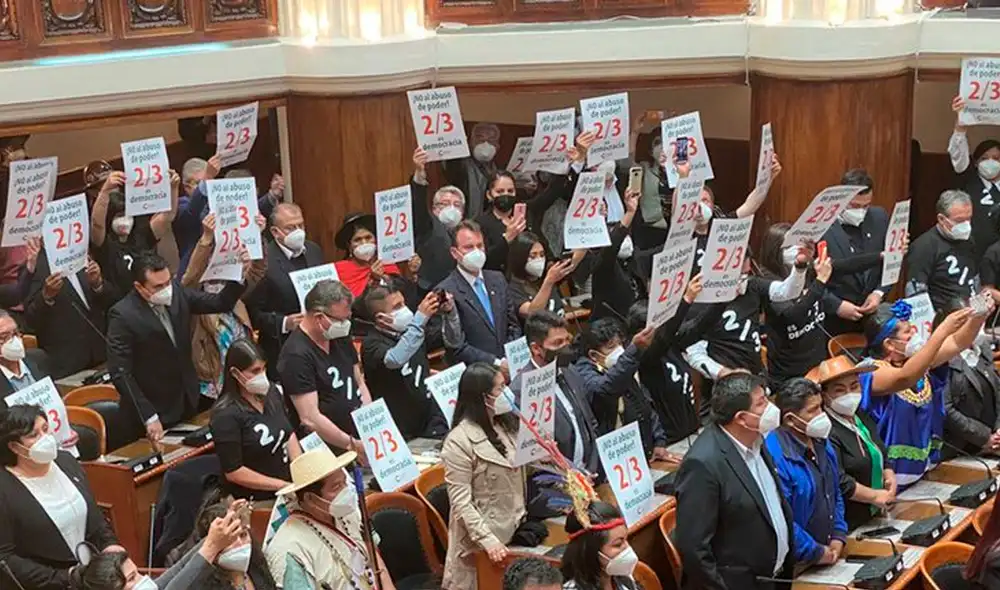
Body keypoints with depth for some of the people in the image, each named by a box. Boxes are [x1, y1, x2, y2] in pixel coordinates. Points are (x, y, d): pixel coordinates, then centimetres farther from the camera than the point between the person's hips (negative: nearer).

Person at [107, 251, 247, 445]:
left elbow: (220, 303, 1)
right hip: (155, 411, -6)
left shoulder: (176, 292, -5)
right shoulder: (123, 315, -21)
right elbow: (120, 373, -22)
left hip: (188, 402, 6)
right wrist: (149, 417, -25)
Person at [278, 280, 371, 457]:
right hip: (329, 448, -7)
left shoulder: (341, 338, 12)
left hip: (359, 437, 7)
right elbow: (310, 419, -17)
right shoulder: (297, 355, -13)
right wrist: (354, 445, -16)